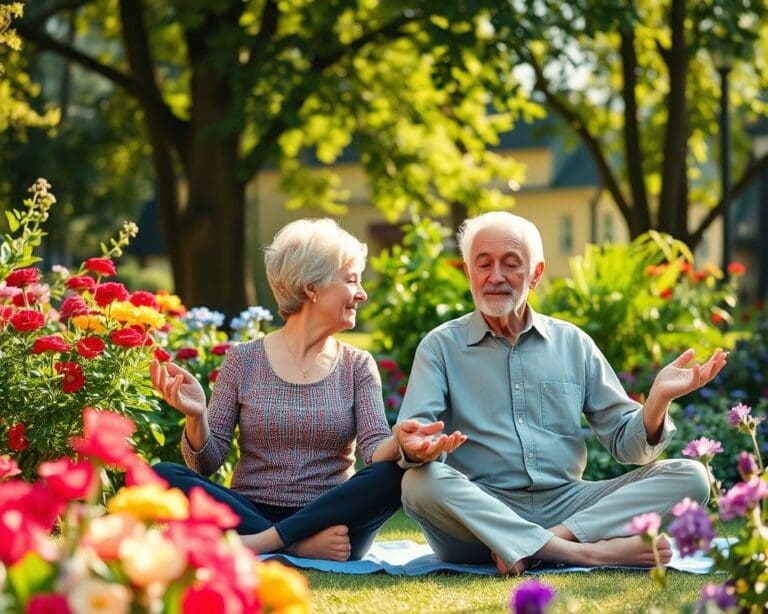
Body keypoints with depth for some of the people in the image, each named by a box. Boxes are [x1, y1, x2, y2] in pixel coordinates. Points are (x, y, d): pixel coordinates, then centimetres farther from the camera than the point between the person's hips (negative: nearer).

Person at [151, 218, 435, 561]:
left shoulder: (357, 367, 8)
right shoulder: (244, 361, 4)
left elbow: (376, 452, -6)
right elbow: (207, 463, 1)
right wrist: (196, 417, -21)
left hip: (329, 519, 0)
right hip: (251, 514, 0)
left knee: (393, 474, -28)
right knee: (160, 476, -25)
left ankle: (259, 543, -27)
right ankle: (302, 546, -27)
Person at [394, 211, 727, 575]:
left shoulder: (573, 344, 14)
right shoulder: (440, 346, 7)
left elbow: (626, 444, 10)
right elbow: (412, 434, -7)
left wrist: (658, 398, -11)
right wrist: (415, 446, -33)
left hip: (566, 505, 2)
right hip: (480, 513, -2)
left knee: (690, 477, -15)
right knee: (420, 482, -35)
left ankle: (558, 537, -28)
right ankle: (587, 551, -33)